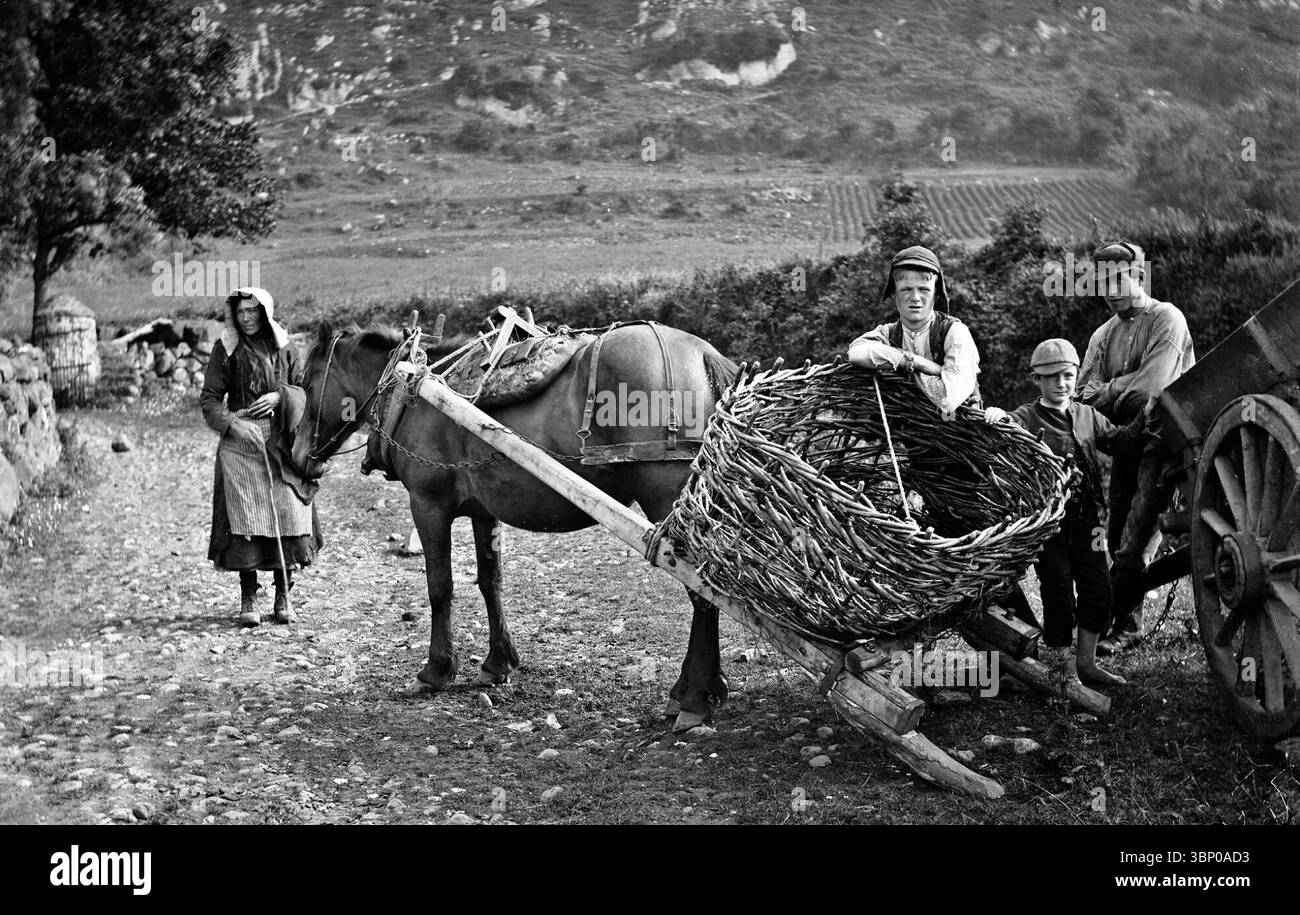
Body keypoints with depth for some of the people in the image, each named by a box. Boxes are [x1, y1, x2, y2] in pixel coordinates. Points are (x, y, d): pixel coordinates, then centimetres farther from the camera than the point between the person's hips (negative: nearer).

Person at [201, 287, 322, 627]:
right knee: (244, 521, -3)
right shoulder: (226, 350, 3)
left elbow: (305, 390, 10)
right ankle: (247, 600, 5)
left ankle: (283, 596, 13)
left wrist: (280, 396, -9)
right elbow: (209, 399, 0)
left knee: (288, 516, 0)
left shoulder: (284, 348, 7)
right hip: (240, 443, -1)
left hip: (282, 444, 2)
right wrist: (231, 422, -17)